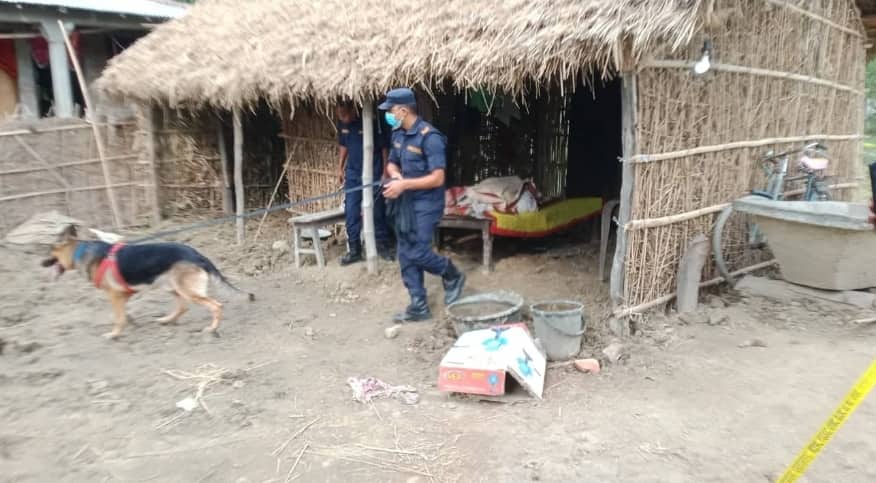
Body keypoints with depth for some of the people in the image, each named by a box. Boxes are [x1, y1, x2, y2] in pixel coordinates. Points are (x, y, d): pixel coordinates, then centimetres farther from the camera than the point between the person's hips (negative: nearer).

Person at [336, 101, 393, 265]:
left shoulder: (370, 122, -15)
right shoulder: (342, 125, 2)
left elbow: (384, 147, -10)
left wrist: (385, 172, -10)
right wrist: (340, 168, 13)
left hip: (373, 174, -5)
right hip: (352, 174, 5)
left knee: (377, 211, 5)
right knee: (351, 212, 2)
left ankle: (383, 245, 20)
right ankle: (354, 250, 10)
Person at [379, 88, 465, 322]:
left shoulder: (429, 137, -19)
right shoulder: (398, 134, 6)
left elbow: (437, 178, -22)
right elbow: (392, 163, 18)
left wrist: (404, 184, -23)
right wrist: (396, 176, -5)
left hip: (425, 204, -8)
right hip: (404, 203, 8)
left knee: (417, 253, -8)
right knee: (405, 256, 8)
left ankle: (453, 277, 20)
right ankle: (419, 306, 17)